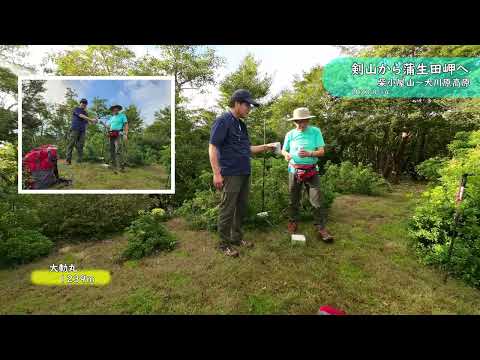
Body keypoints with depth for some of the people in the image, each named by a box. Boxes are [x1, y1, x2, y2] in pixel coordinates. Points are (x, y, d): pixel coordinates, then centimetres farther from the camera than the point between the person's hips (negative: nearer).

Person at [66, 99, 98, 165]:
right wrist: (91, 120, -21)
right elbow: (81, 116, -11)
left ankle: (80, 161, -8)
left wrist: (94, 121, -8)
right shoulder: (76, 109, 8)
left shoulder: (85, 112, 24)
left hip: (83, 130, 5)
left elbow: (87, 121, 12)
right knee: (71, 144, -9)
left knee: (80, 146, -3)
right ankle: (68, 160, -11)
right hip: (75, 129, -5)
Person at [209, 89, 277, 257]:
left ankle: (237, 237, 29)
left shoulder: (241, 124, 18)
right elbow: (213, 148, -13)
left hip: (244, 174, 9)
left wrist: (265, 147, 15)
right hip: (230, 174, -8)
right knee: (227, 210, -1)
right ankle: (224, 244, 12)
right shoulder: (223, 121, -8)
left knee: (241, 208, 14)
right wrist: (217, 174, -20)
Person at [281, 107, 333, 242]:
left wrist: (309, 153, -25)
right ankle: (293, 223, 30)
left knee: (317, 201, -6)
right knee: (293, 199, 12)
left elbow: (322, 151, -6)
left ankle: (321, 229, 3)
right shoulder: (290, 134, 2)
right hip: (294, 170, 2)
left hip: (311, 170, -2)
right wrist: (286, 154, -14)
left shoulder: (316, 132, -3)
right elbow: (283, 150, 9)